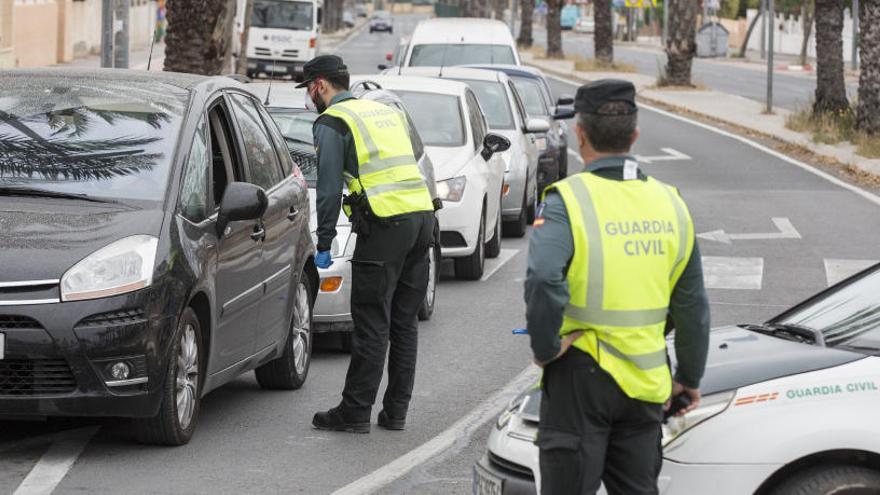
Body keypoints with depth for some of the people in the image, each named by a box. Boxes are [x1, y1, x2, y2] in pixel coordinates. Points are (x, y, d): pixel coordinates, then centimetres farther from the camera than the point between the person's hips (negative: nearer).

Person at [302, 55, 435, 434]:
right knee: (404, 323, 11)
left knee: (371, 324, -3)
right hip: (422, 215, 7)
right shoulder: (386, 111, 24)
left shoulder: (331, 123, 0)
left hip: (385, 224, -7)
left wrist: (324, 244, 0)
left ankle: (355, 412, 0)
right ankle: (395, 411, 14)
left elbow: (329, 188, -6)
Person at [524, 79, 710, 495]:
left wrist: (545, 348, -14)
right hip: (646, 383, 5)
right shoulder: (669, 203, 6)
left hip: (581, 375, -5)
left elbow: (544, 281, -29)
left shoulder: (568, 200, -12)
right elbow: (693, 306, 13)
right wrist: (690, 378, 23)